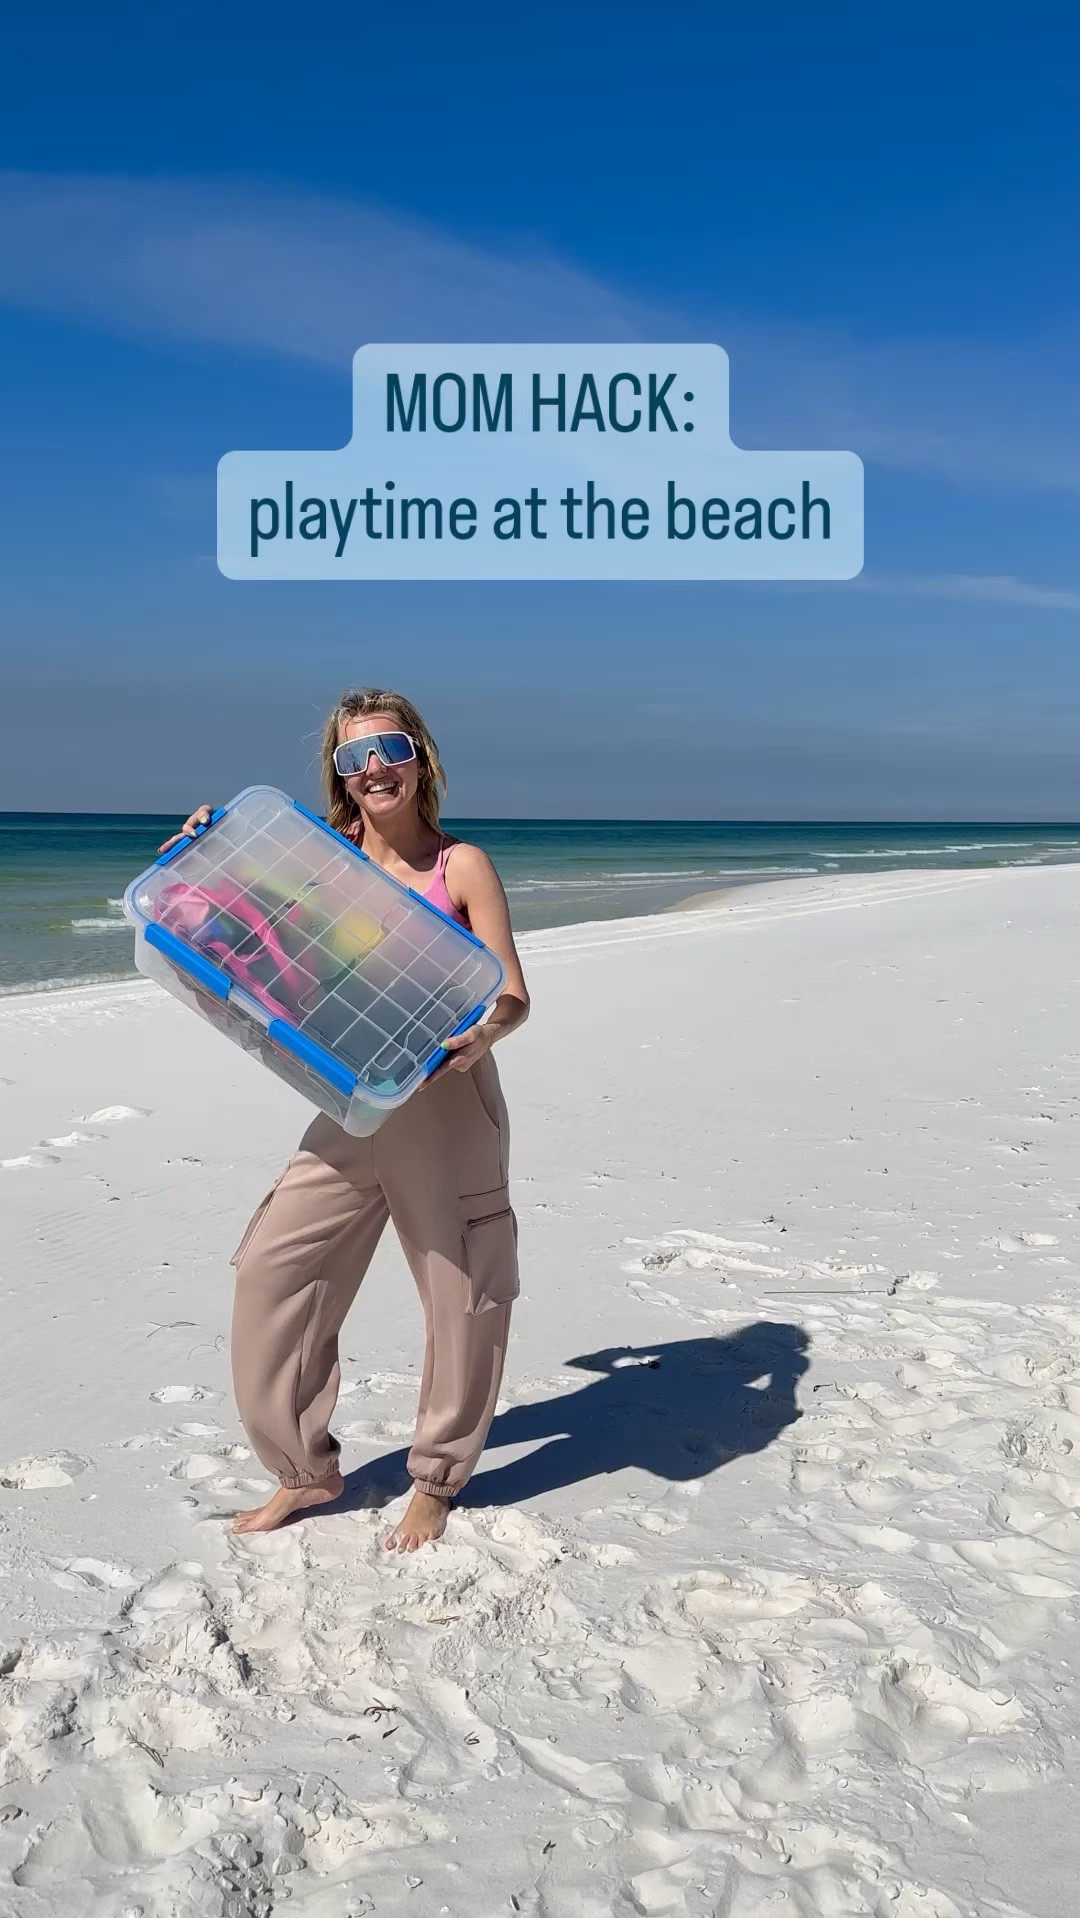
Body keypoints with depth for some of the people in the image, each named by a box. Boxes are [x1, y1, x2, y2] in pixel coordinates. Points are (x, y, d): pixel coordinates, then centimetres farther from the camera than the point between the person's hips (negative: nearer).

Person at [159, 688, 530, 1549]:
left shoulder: (461, 866, -4)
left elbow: (514, 996, -7)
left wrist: (480, 1036, -30)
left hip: (447, 1107, -3)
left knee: (461, 1294, 4)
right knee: (272, 1271, 1)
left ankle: (437, 1478, 26)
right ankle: (306, 1469, 19)